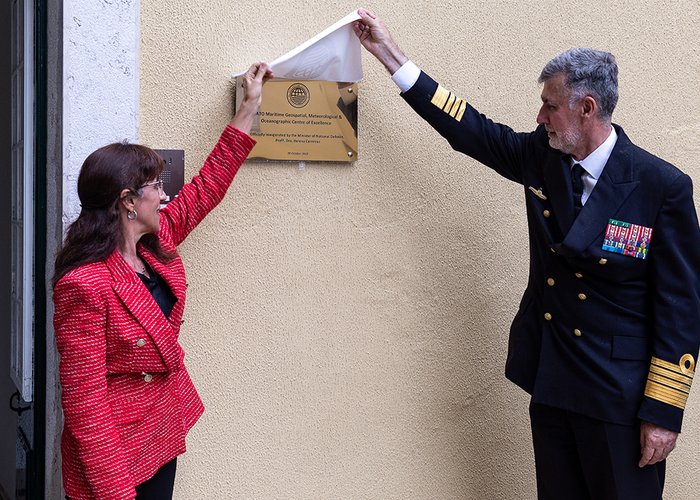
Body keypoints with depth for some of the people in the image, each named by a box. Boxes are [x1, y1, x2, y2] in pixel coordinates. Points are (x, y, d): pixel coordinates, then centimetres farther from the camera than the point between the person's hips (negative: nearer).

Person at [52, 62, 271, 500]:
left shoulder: (157, 244, 1)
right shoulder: (85, 284, -24)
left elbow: (208, 186, 13)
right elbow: (84, 401, -24)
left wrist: (250, 106, 15)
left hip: (164, 438, 8)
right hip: (115, 460, -8)